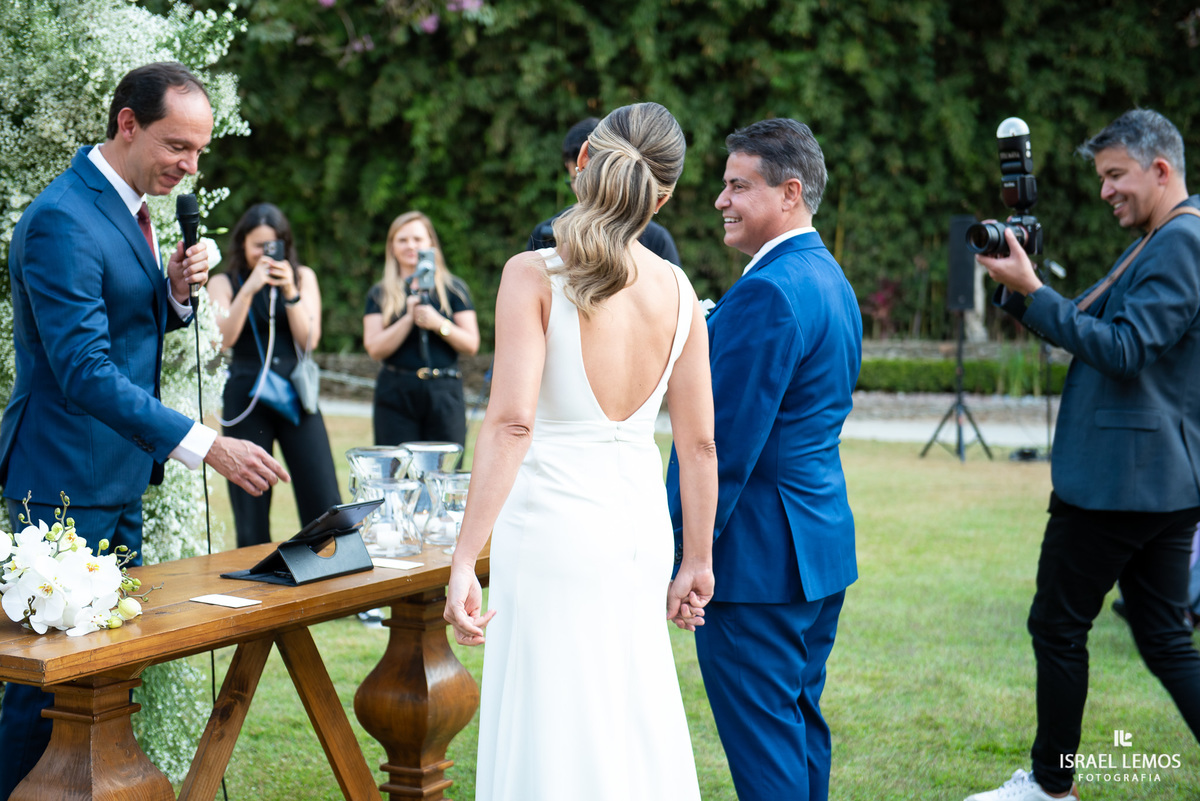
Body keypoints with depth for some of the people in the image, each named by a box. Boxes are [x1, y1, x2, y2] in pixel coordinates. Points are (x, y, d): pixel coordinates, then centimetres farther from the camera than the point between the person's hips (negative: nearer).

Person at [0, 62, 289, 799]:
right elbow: (85, 371, -27)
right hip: (66, 481, -9)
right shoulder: (62, 220, -20)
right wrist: (207, 446, -32)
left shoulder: (129, 207, 10)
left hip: (119, 476, 9)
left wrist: (176, 293, -3)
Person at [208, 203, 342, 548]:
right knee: (250, 512, -1)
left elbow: (310, 339, 1)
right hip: (246, 398, -1)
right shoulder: (224, 283, 8)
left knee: (324, 504, -7)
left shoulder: (302, 277, 11)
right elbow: (224, 338, -8)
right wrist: (249, 288, -15)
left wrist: (290, 293, -11)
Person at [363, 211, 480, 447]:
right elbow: (375, 349, -1)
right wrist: (409, 319, -12)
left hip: (444, 393, 0)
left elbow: (471, 345, 4)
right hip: (396, 394, 0)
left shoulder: (453, 289, 10)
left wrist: (439, 324, -12)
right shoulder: (380, 294, 11)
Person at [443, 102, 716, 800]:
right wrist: (699, 563, 16)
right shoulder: (678, 290, 3)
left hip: (555, 523, -5)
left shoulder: (534, 275, -10)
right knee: (638, 735, 17)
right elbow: (699, 442, 6)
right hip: (642, 524, 5)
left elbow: (512, 422, -19)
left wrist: (465, 562, -19)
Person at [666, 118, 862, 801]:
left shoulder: (768, 292, -19)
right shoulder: (832, 279, 13)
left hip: (758, 553, -10)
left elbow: (725, 443, -21)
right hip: (825, 541, 10)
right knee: (801, 726, 18)